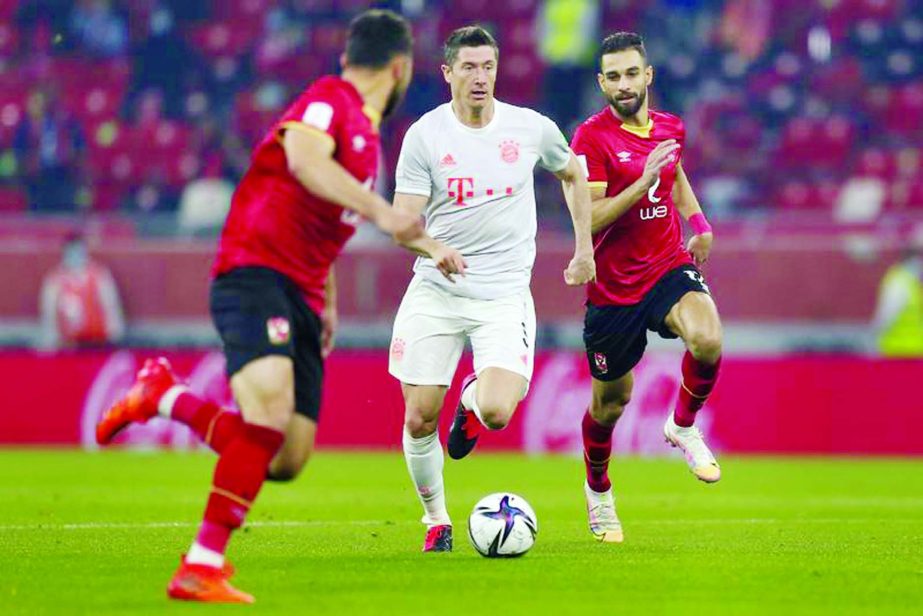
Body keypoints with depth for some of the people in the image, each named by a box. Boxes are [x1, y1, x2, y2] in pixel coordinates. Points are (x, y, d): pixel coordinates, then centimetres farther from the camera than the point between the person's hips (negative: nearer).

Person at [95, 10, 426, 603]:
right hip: (256, 274, -9)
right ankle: (202, 566, -27)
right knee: (270, 410, -29)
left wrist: (327, 305, 29)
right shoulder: (330, 99, -6)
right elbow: (303, 158, -28)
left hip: (299, 297, 9)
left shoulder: (366, 132, 23)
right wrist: (379, 209, -36)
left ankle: (166, 395, 17)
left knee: (287, 459, -3)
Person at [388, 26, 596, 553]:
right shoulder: (425, 134, -4)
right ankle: (436, 519, 22)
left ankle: (473, 402, 19)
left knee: (497, 412, -19)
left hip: (505, 295, 0)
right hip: (435, 292, 0)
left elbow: (573, 175, 20)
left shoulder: (532, 128, 0)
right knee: (419, 420, -2)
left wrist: (584, 250, 18)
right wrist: (434, 248, -27)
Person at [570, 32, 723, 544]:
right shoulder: (591, 137, -12)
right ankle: (598, 490, 38)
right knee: (611, 400, 10)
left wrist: (699, 223, 14)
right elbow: (589, 219, -20)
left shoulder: (669, 128, 5)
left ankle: (683, 426, 0)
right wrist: (643, 181, -28)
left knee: (707, 339, -29)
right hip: (613, 285, -3)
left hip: (670, 266, 3)